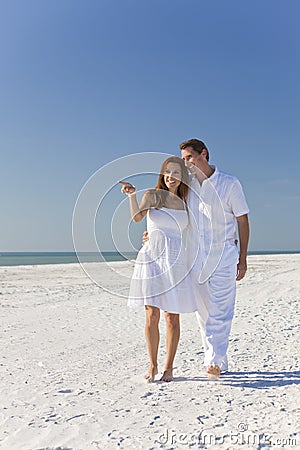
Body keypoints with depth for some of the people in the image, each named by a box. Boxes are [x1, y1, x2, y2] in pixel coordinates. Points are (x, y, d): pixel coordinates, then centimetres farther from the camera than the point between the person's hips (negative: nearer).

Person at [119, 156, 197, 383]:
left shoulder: (184, 201, 12)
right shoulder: (152, 195, 2)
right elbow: (137, 217, -17)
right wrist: (132, 194, -32)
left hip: (175, 261, 2)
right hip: (152, 259, -2)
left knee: (172, 317, 4)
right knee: (152, 315, 1)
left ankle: (169, 367, 18)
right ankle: (153, 365, 18)